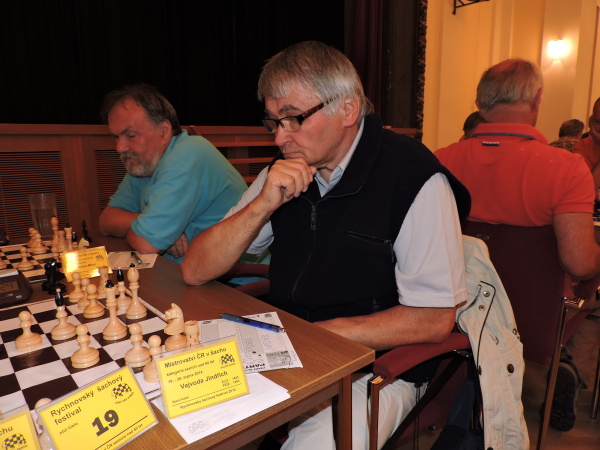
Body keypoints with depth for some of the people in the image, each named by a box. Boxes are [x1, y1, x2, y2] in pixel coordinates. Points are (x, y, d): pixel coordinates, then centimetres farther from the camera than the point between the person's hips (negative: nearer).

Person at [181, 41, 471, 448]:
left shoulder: (414, 177, -15)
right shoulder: (284, 173, 2)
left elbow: (434, 320, -15)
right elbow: (195, 271, 0)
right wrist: (263, 205, -17)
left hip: (377, 366, -4)